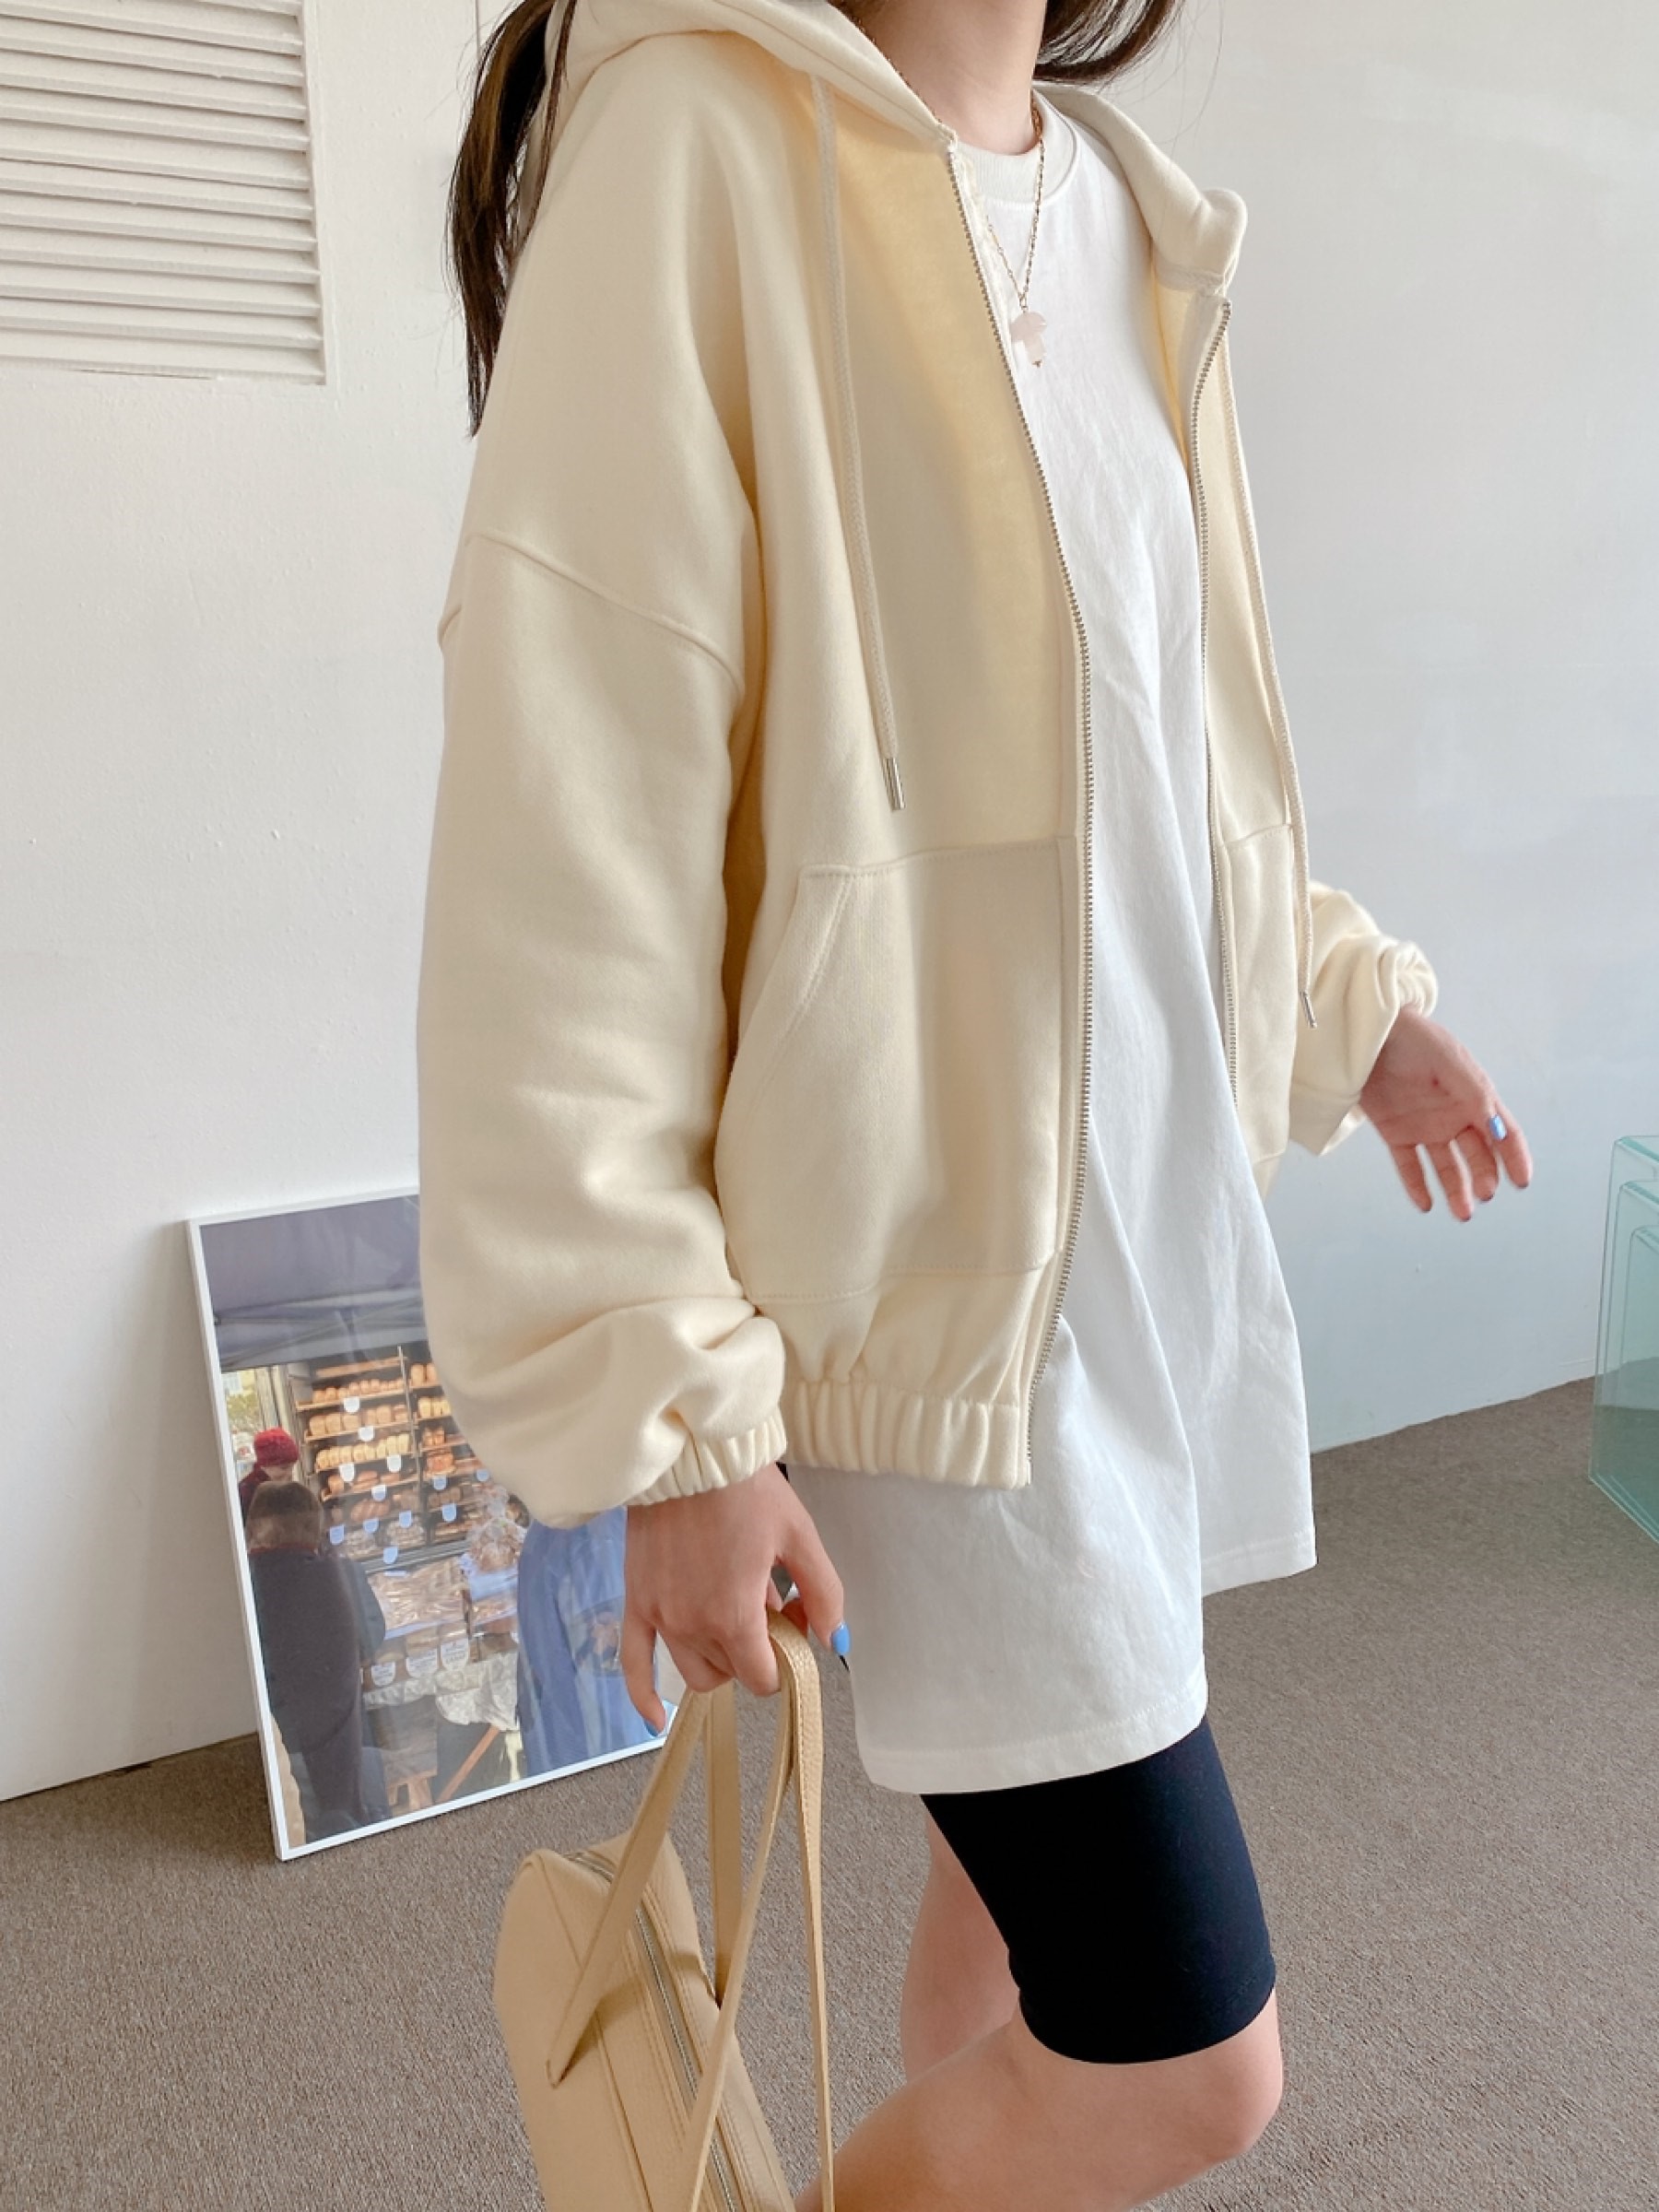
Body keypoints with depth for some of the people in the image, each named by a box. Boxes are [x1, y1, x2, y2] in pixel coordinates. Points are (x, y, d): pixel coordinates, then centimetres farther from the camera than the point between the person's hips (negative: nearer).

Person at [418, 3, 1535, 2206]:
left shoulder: (1121, 208, 12)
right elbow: (574, 822, -17)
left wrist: (1344, 990, 23)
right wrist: (668, 1412, -17)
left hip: (1164, 1206, 8)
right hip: (933, 1266, -7)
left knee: (1041, 1847, 20)